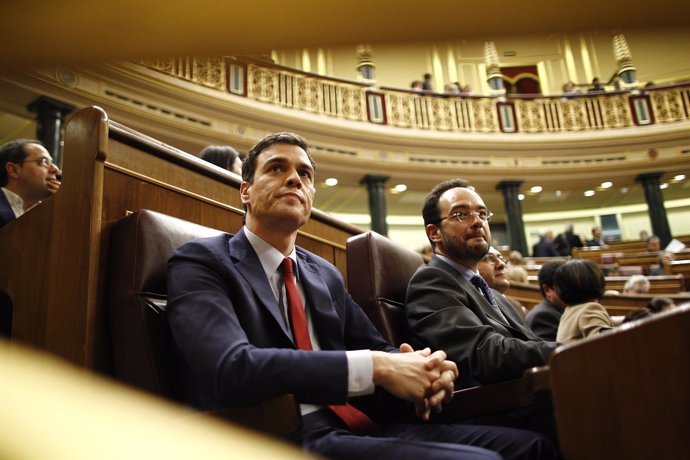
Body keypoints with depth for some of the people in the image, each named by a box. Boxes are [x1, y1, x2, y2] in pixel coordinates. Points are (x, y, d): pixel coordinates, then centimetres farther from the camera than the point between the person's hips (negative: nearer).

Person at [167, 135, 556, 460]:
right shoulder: (202, 261, -1)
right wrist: (375, 367, -21)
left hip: (360, 427, 7)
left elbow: (378, 350, 19)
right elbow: (231, 369, -18)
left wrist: (424, 370, -5)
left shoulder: (326, 275, 20)